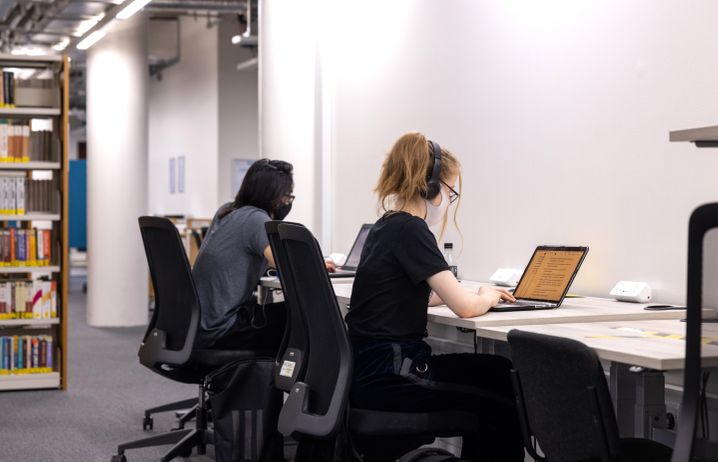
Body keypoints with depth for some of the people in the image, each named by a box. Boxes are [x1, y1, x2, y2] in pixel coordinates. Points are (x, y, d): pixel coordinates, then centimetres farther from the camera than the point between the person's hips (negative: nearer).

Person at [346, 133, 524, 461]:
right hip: (387, 375, -9)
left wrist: (477, 295, 17)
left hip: (376, 364, 9)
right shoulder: (410, 229, -16)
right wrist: (487, 297, 3)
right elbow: (465, 307, -20)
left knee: (502, 372, 13)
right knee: (505, 397, -3)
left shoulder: (387, 226, 12)